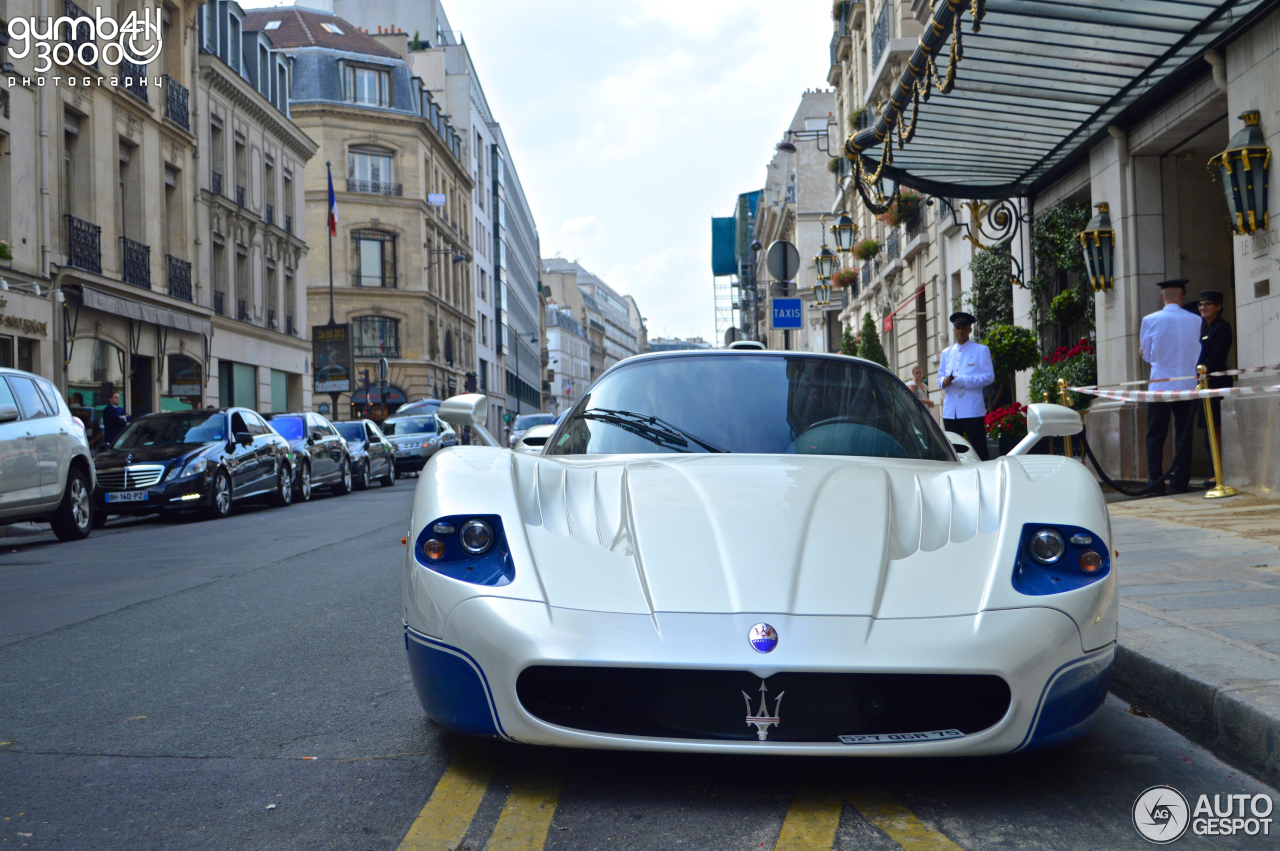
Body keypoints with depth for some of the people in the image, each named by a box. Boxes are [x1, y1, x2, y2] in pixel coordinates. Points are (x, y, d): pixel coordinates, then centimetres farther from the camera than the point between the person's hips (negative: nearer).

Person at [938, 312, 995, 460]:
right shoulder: (946, 353, 20)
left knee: (980, 450, -6)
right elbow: (940, 377, 19)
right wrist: (944, 381, -6)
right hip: (950, 410, 5)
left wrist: (963, 381, -15)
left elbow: (989, 376, -4)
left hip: (972, 409, -5)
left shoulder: (981, 350, 5)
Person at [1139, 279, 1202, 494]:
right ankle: (1180, 482, 7)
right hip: (1187, 385, 2)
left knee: (1155, 436, 4)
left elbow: (1147, 354, 3)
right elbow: (1198, 354, 8)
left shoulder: (1150, 320, -6)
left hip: (1160, 385, -1)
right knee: (1183, 435, 7)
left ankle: (1155, 483, 0)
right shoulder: (1195, 321, -2)